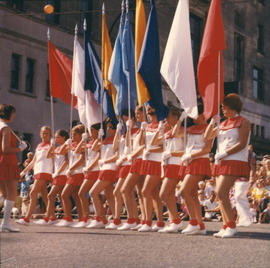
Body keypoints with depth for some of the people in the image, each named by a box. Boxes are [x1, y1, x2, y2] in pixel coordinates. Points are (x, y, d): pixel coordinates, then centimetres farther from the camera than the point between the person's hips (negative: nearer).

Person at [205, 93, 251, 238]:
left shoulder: (243, 122, -2)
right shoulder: (223, 123, 19)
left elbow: (242, 144, -12)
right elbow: (208, 136, 20)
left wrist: (223, 154, -16)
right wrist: (213, 120, 10)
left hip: (235, 162, -8)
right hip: (221, 163, 8)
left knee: (221, 192, -18)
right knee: (220, 194, 3)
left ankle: (232, 226, -14)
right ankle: (226, 226, 7)